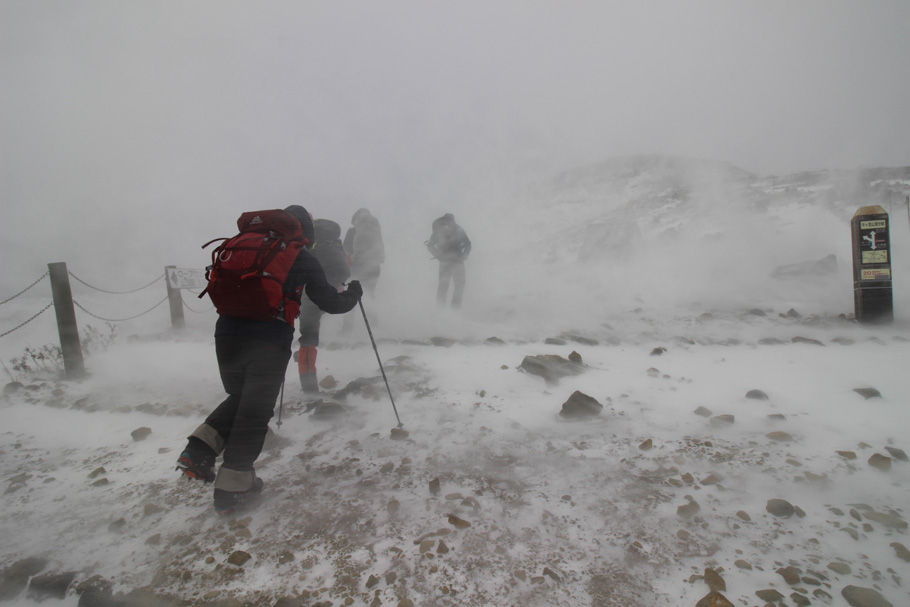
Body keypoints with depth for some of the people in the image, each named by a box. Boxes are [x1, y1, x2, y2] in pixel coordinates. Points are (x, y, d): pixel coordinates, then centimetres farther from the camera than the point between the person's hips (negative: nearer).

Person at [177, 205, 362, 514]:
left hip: (227, 335, 5)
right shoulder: (302, 259, 4)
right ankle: (232, 485, 11)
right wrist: (353, 294, 24)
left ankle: (199, 449, 10)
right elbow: (329, 302, 6)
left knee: (238, 397, 25)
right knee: (255, 410, 7)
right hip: (269, 343, -4)